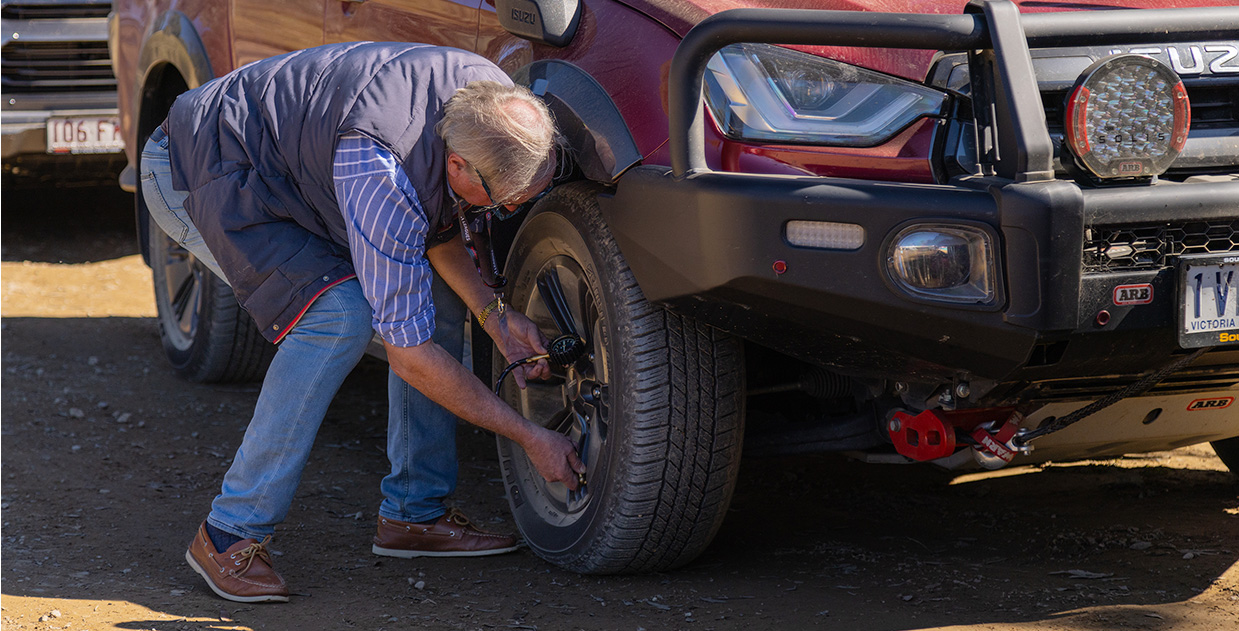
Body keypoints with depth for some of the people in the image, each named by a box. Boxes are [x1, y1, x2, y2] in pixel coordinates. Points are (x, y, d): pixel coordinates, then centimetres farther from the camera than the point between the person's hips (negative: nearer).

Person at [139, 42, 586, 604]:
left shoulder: (489, 105, -16)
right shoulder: (382, 178, -40)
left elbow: (434, 228, 3)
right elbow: (411, 354, -31)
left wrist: (494, 315, -13)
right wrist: (530, 437, -24)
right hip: (197, 175, -9)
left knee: (436, 293, -1)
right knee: (340, 314, -27)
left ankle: (413, 511, 8)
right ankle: (230, 533, -18)